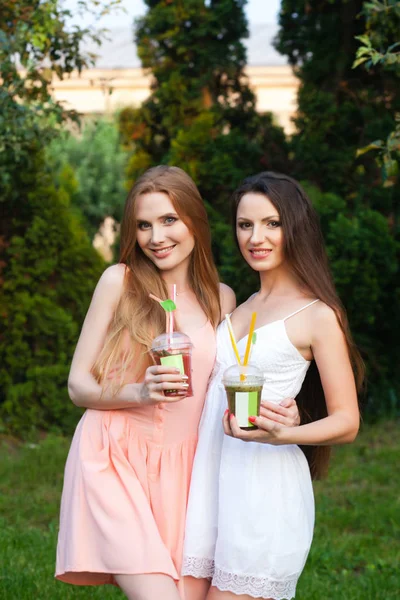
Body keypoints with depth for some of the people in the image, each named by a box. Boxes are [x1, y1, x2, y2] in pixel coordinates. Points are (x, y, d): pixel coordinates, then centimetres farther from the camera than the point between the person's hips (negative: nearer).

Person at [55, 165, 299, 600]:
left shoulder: (221, 298, 10)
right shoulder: (119, 281, 0)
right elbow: (78, 384, 0)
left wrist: (280, 413, -4)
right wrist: (139, 392, -19)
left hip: (179, 468, 4)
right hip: (114, 460, -4)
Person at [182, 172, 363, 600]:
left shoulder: (317, 315, -4)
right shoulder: (240, 307, 17)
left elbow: (346, 422, -6)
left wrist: (280, 435, -22)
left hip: (263, 481, -6)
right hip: (208, 474, 6)